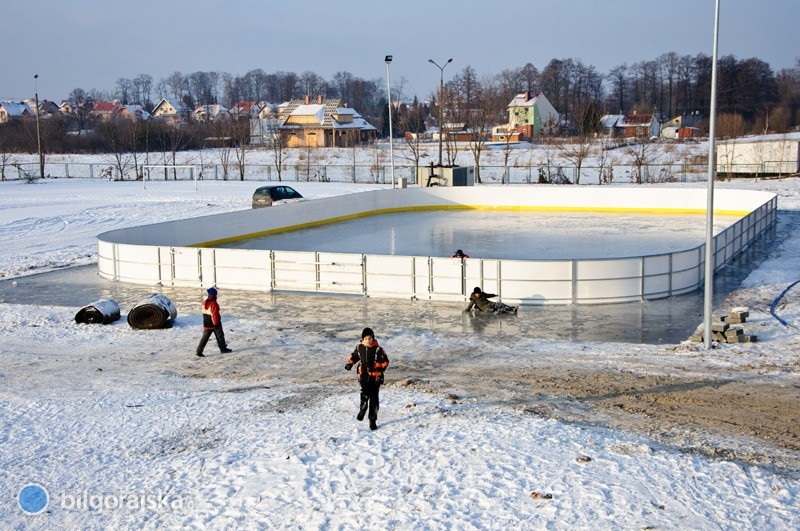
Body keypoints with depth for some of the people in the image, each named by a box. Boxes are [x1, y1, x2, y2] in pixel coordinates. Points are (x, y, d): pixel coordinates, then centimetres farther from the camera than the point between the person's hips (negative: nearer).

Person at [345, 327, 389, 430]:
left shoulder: (378, 349, -11)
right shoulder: (359, 347, 1)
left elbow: (385, 362, -7)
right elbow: (354, 355, 21)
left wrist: (374, 367, -18)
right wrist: (350, 363, 5)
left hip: (375, 377, -1)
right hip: (363, 376, 1)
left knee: (374, 399, 2)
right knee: (365, 395, -17)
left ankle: (373, 420, 15)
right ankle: (362, 409, 15)